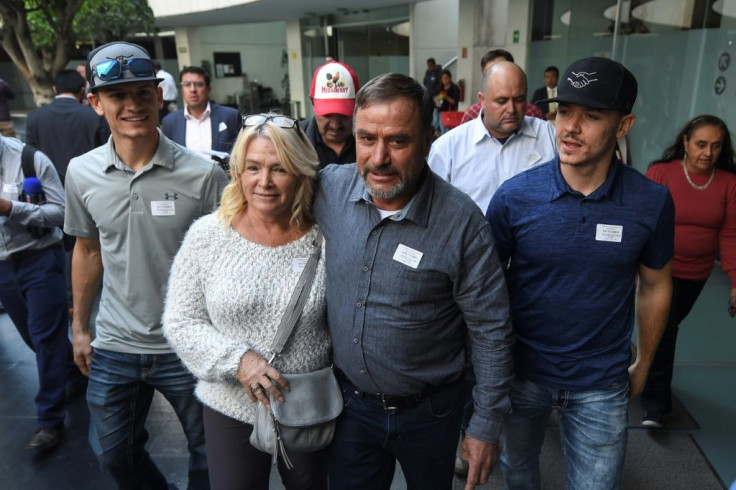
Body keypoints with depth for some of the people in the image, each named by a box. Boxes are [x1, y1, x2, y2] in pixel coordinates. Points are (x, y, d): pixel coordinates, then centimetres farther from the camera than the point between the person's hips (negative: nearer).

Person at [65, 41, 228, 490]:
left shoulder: (203, 175, -15)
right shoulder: (81, 173, -3)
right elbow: (88, 251, 10)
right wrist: (80, 327, 14)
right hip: (113, 349, 4)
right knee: (113, 453, 22)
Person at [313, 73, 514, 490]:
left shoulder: (462, 222, -22)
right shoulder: (329, 188, -13)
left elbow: (491, 331, -14)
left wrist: (486, 426, -8)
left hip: (429, 410, -2)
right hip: (351, 402, 3)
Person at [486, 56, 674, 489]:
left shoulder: (652, 203, -12)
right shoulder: (514, 196, -16)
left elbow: (655, 286, 3)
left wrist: (644, 362, 10)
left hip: (602, 386, 0)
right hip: (522, 371, 0)